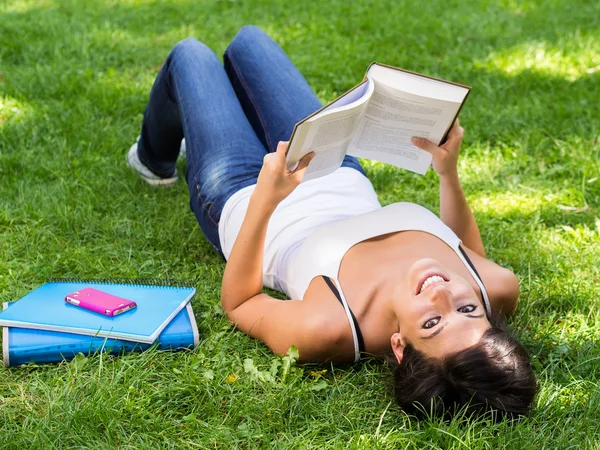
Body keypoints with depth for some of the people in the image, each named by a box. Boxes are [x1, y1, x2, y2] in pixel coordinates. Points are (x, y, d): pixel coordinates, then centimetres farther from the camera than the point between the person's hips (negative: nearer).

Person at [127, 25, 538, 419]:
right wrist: (449, 173, -17)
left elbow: (238, 304, -27)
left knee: (191, 54, 19)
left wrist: (263, 202, -39)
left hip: (241, 201, -4)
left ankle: (155, 160, 55)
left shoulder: (328, 331, -49)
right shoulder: (499, 288, -36)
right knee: (249, 39, 25)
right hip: (343, 182, 5)